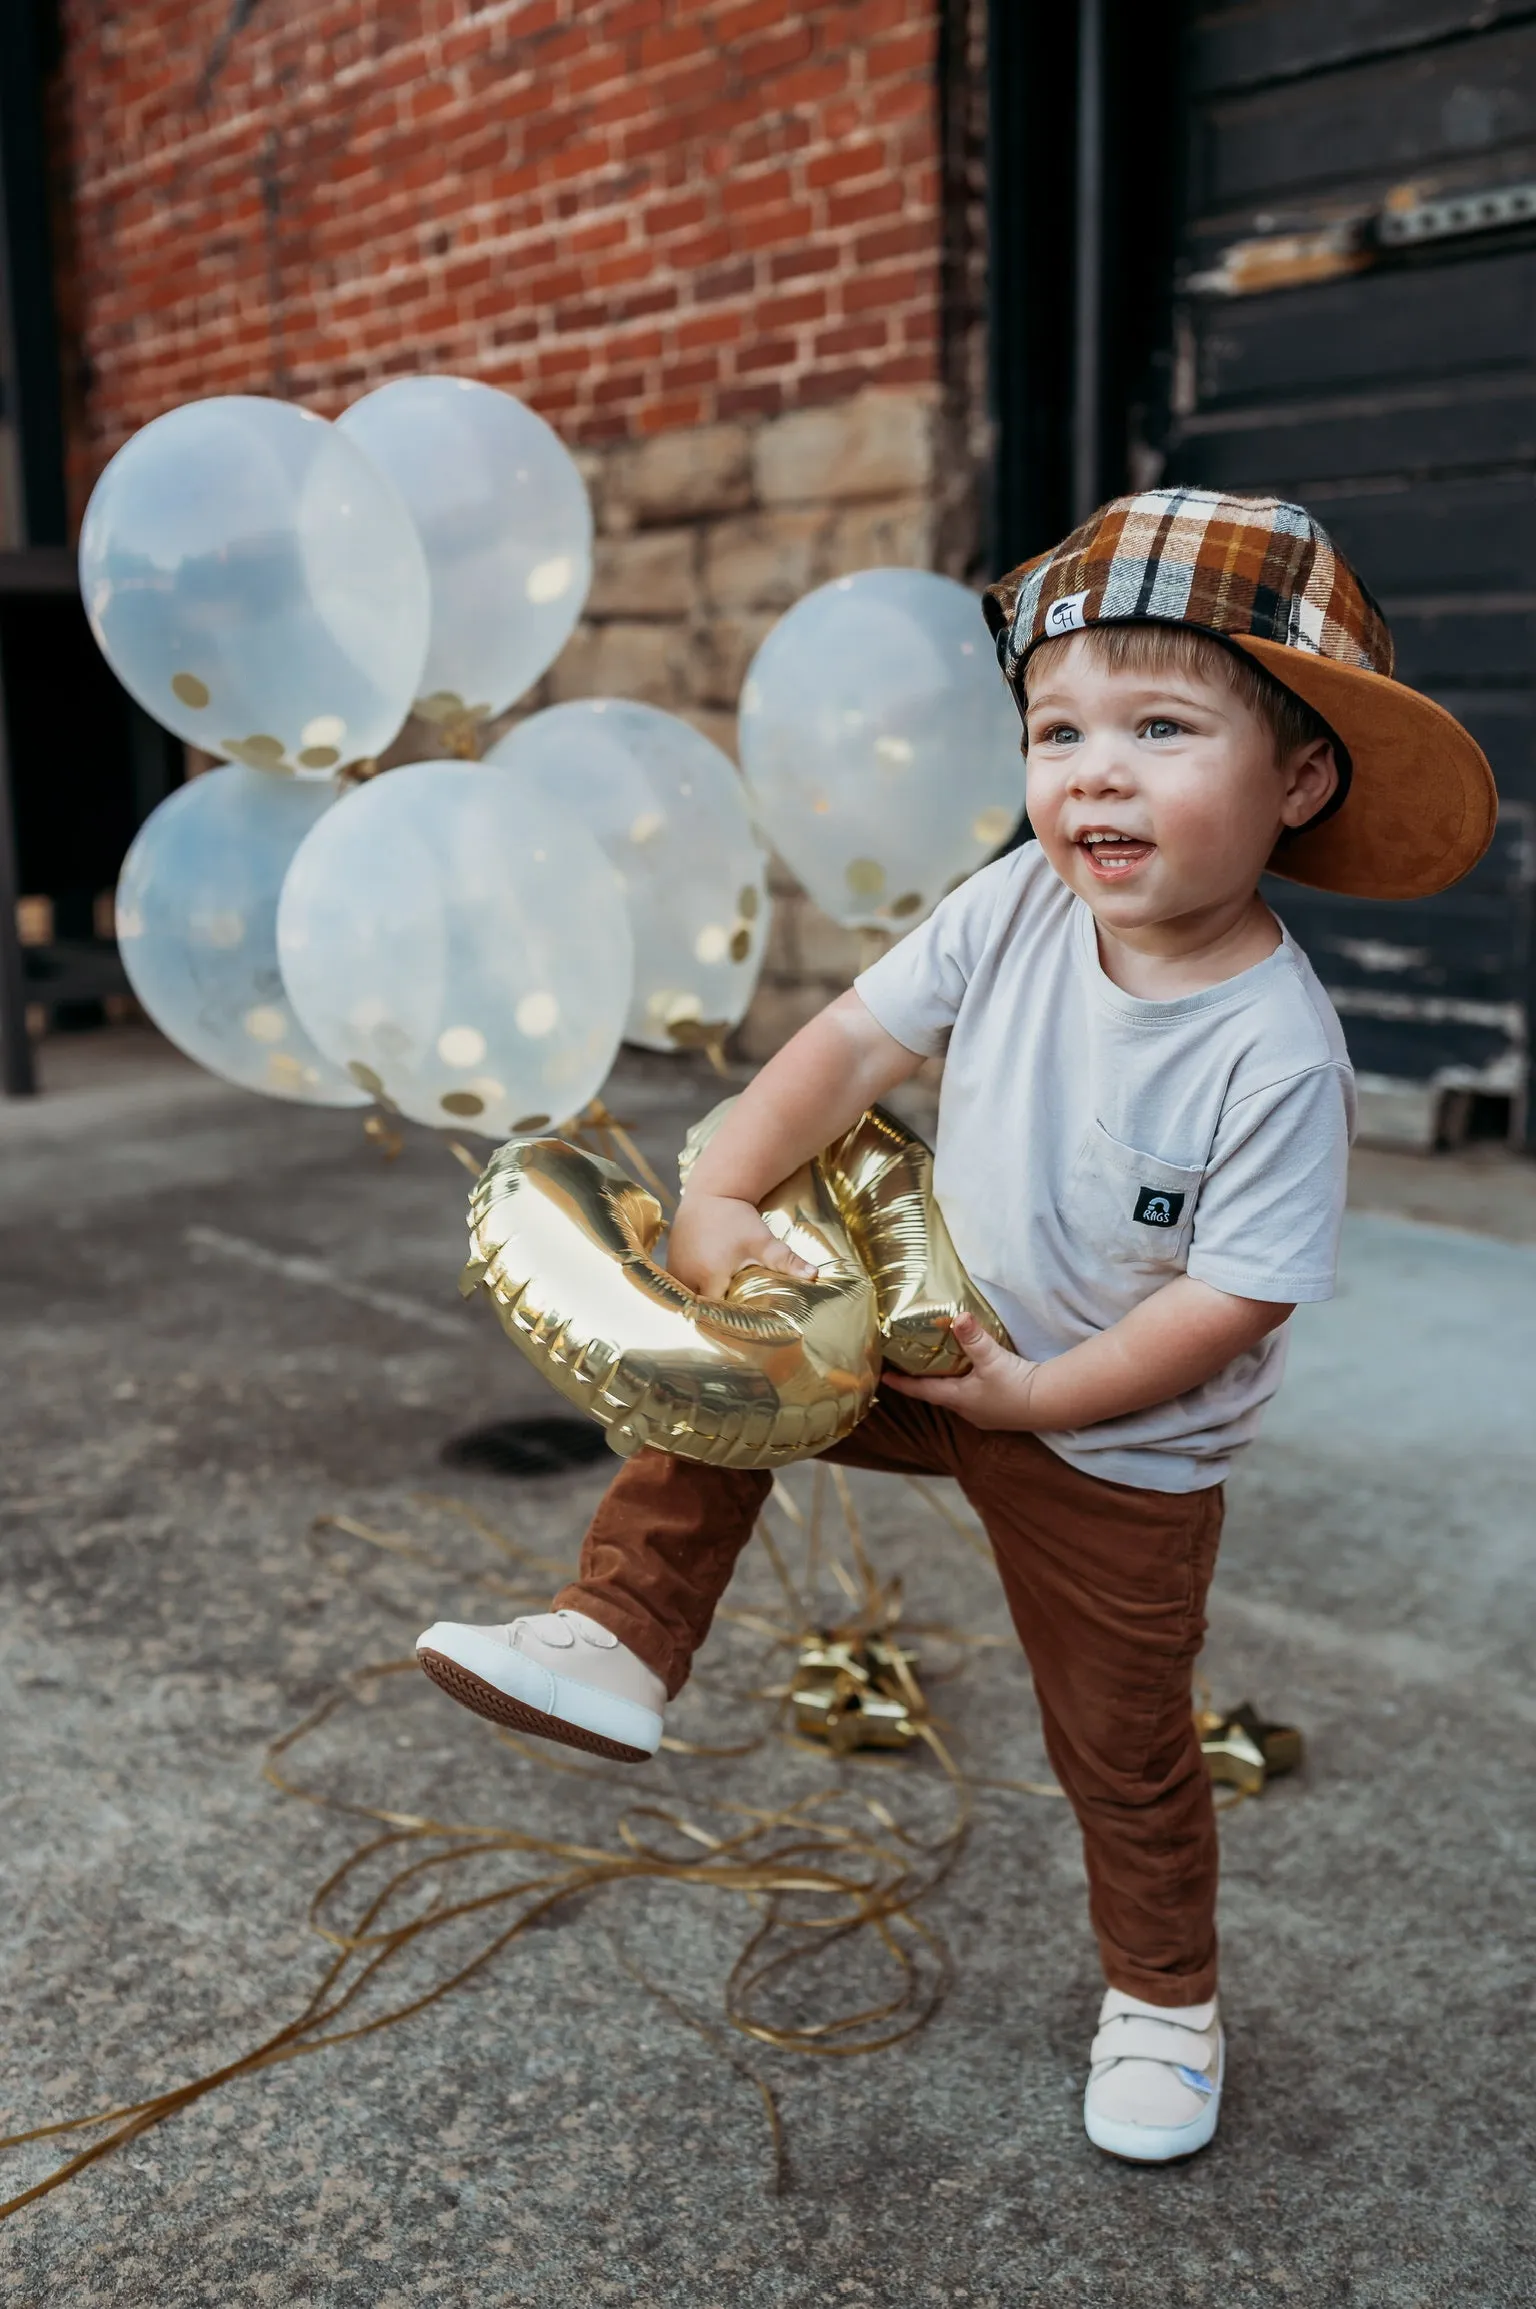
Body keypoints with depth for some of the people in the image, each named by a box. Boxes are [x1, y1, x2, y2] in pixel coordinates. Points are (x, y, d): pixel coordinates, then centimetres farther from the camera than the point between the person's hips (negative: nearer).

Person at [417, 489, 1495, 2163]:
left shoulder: (1276, 1053, -31)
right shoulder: (1016, 908, -17)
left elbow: (1232, 1297, -27)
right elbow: (858, 1039, -11)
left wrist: (1040, 1395, -23)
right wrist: (721, 1197, -21)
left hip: (1121, 1446, -4)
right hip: (941, 1333, 4)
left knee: (1120, 1741, 13)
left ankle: (1162, 2003, 40)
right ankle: (617, 1647, 8)